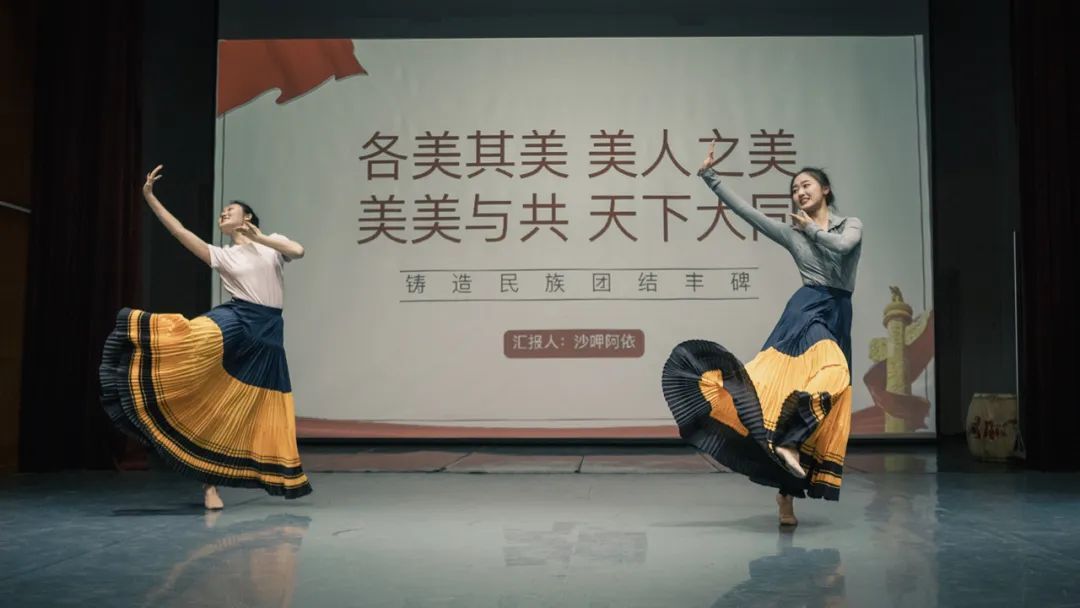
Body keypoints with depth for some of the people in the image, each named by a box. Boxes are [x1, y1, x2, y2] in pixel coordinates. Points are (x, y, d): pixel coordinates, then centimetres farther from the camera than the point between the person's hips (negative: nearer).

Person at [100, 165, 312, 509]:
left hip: (268, 333, 1)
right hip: (236, 320, -1)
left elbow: (298, 251, -4)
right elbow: (181, 233, 5)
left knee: (261, 410, 3)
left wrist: (258, 237, -6)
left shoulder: (271, 244, 16)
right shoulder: (221, 256, 13)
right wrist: (150, 198, 1)